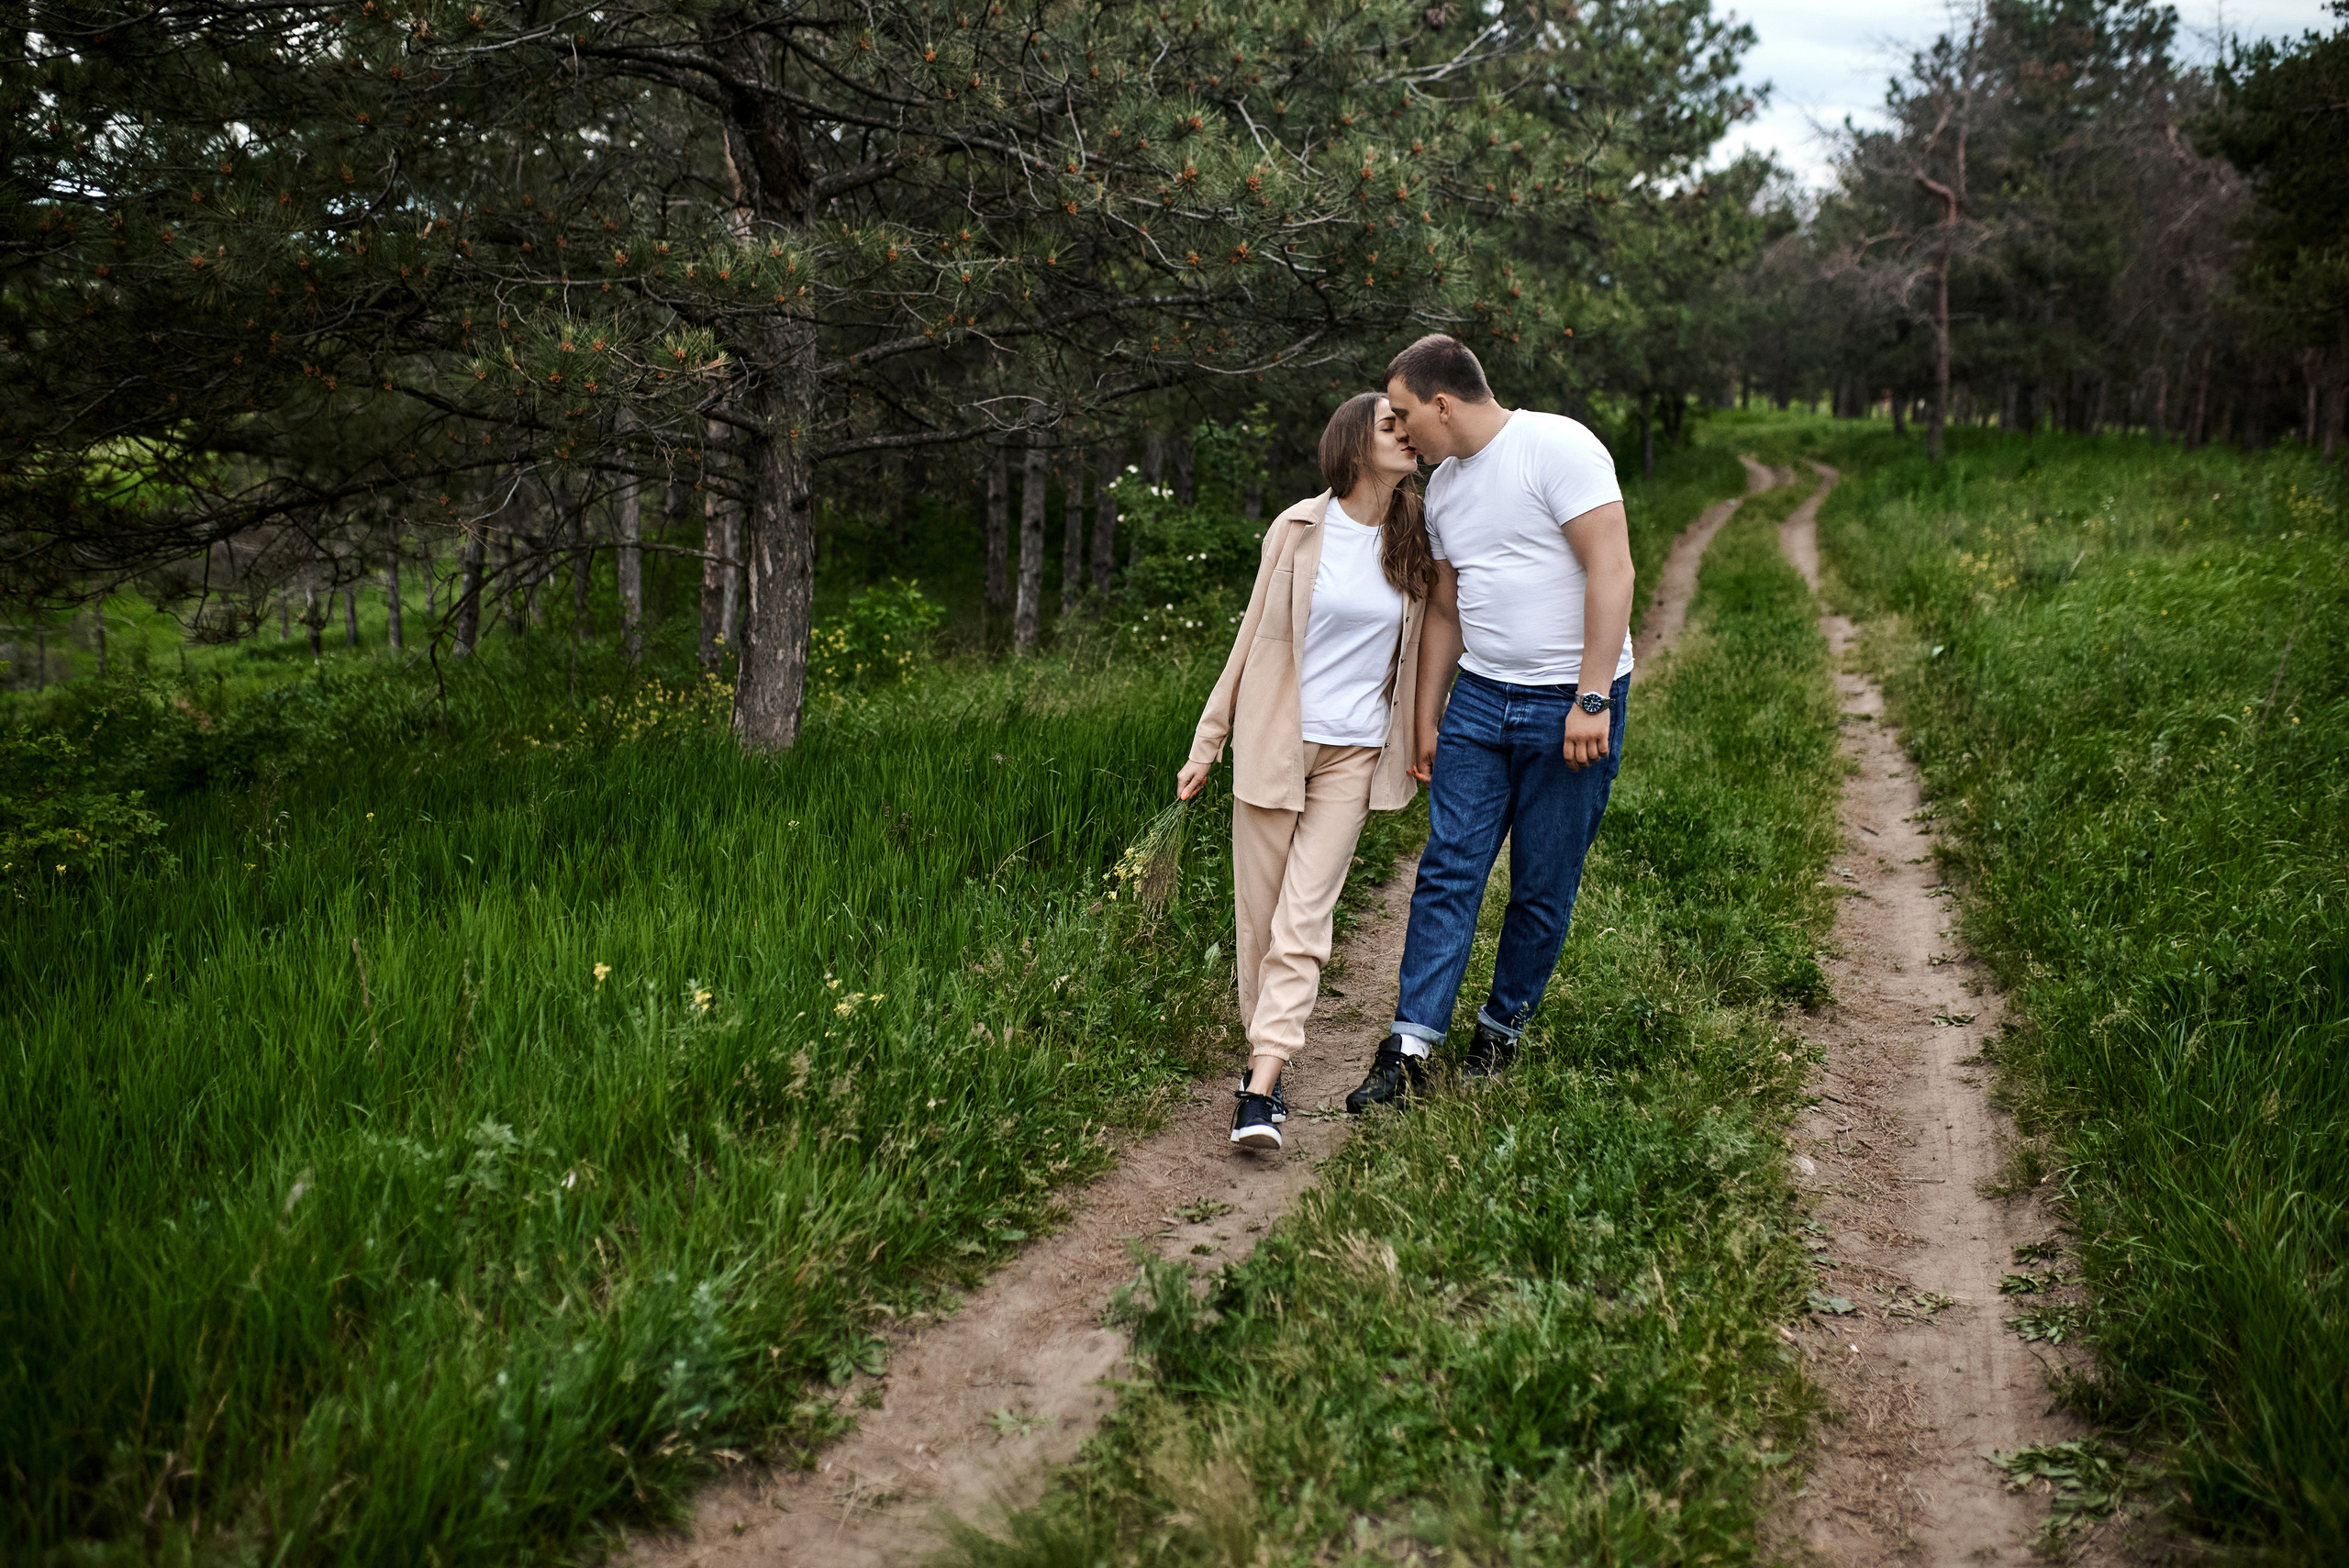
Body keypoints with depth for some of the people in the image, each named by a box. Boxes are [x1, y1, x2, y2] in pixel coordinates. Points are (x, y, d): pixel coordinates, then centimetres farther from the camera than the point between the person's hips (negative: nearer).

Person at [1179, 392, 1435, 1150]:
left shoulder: (1415, 542, 4)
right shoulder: (1300, 530, -3)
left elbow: (1423, 649, 14)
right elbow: (1253, 637, 3)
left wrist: (1423, 746, 11)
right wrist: (1206, 745, 4)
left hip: (1353, 754, 1)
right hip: (1274, 745, -1)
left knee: (1303, 922, -7)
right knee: (1258, 917, 5)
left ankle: (1261, 1091, -11)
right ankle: (1263, 1050, 23)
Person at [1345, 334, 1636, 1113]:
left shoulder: (1557, 447, -12)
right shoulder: (1444, 486, 12)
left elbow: (1611, 571, -18)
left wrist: (1592, 699, -22)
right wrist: (1426, 722, 18)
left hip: (1572, 705, -6)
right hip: (1479, 698, 6)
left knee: (1544, 889, 3)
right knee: (1448, 869, -2)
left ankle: (1501, 1033, 19)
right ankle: (1409, 1050, -2)